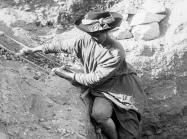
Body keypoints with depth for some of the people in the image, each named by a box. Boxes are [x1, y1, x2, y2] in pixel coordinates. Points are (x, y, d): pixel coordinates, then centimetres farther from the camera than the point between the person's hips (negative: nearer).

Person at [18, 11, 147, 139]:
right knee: (98, 114, -28)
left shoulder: (116, 53, -25)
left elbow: (95, 78, -21)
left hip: (122, 89, -3)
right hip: (102, 89, 4)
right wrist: (33, 49, 2)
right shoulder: (85, 39, -11)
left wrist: (68, 75, -15)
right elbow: (61, 45, 1)